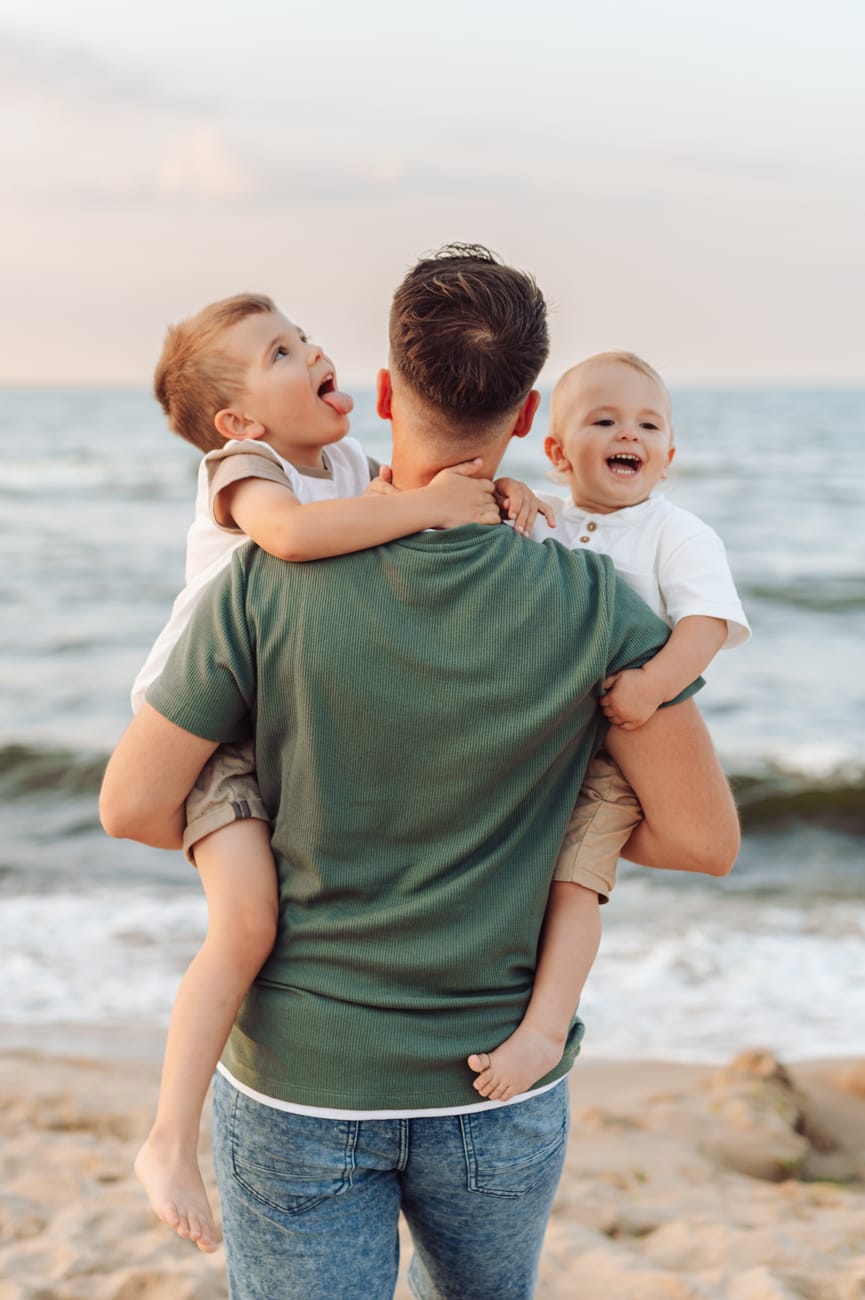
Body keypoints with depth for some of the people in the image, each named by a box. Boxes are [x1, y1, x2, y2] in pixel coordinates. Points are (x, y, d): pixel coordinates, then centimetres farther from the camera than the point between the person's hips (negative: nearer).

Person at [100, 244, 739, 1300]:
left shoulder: (268, 585, -16)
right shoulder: (594, 608, -14)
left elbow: (132, 805, -10)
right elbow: (707, 838, -9)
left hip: (299, 1092, -1)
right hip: (499, 1095, 2)